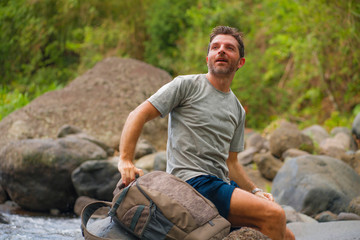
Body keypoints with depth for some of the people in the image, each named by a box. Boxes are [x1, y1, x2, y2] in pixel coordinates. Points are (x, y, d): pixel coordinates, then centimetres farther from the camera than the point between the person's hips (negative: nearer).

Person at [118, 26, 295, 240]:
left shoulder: (237, 110, 20)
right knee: (274, 215, -24)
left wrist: (255, 191, 8)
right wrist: (126, 161, -17)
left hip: (222, 185, 8)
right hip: (192, 182, -8)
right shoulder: (186, 85, 1)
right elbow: (139, 115, -3)